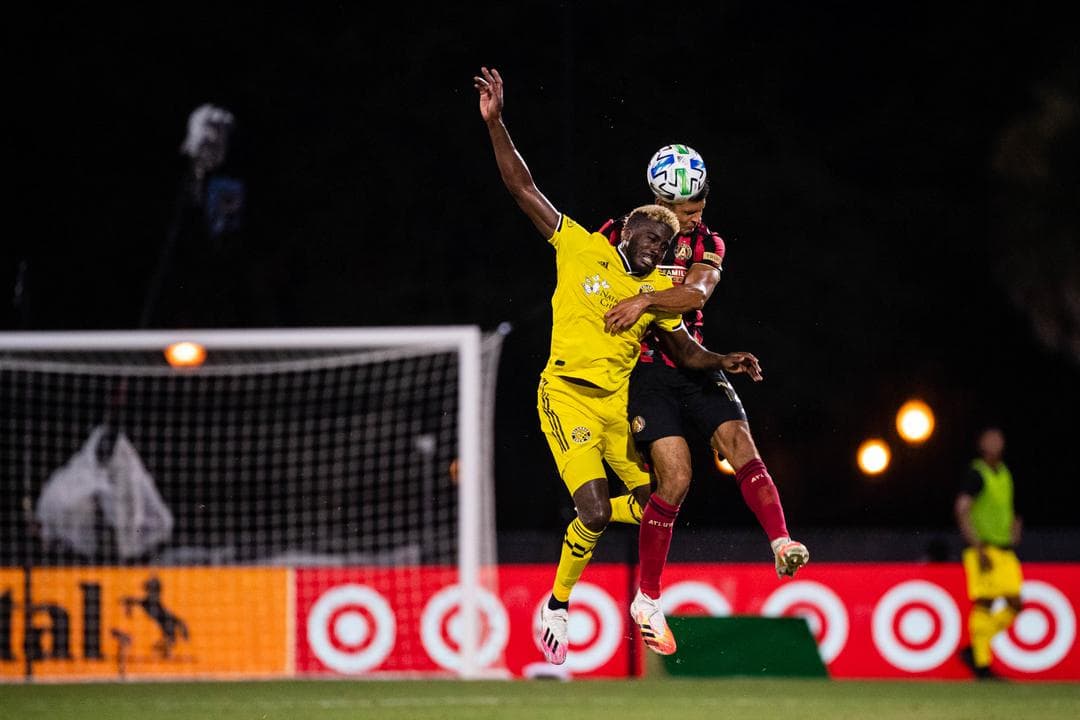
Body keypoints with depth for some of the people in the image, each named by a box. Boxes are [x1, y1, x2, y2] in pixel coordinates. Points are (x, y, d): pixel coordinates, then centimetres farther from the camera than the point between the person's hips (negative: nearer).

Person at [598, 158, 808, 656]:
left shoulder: (705, 244, 5)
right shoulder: (618, 235, 1)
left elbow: (696, 293, -16)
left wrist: (645, 301, -30)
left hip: (692, 365, 3)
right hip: (643, 371, -3)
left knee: (739, 443, -20)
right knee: (676, 477, -14)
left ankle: (782, 545, -32)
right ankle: (647, 600, -2)